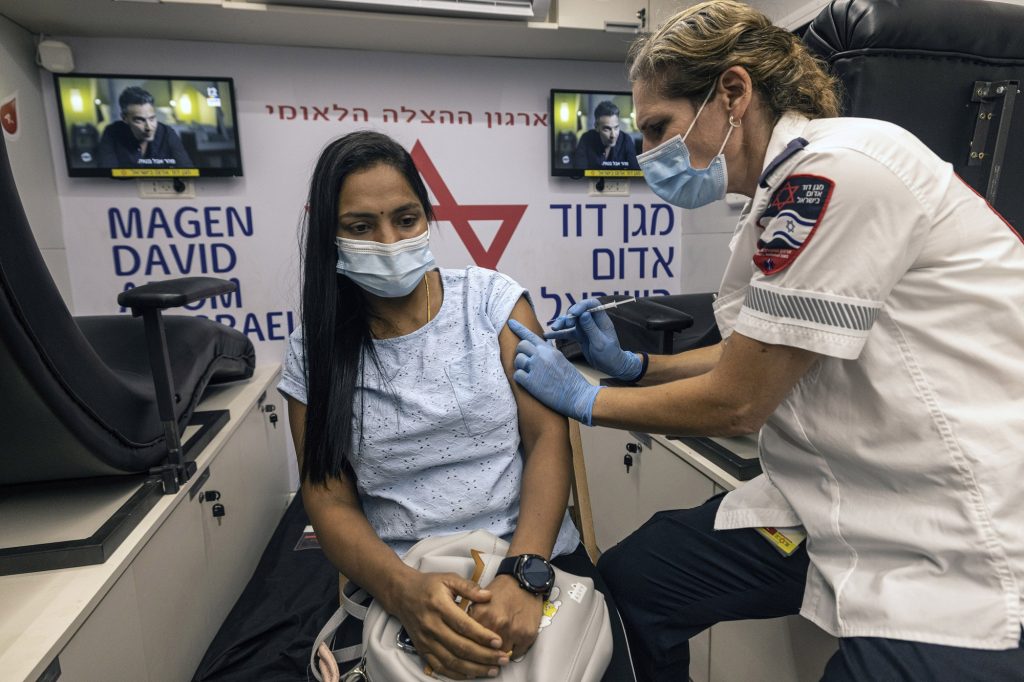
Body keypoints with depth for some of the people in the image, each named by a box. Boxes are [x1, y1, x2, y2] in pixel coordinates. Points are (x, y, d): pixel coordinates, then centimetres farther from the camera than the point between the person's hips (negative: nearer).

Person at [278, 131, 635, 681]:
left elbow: (548, 437, -5)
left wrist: (524, 571, -19)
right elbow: (330, 502, -1)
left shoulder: (492, 299, 0)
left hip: (536, 558, 0)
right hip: (400, 586, 1)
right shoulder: (313, 353, 2)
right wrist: (402, 591, -19)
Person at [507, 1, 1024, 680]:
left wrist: (586, 399, -5)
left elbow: (736, 404, -18)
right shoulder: (779, 200, 6)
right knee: (626, 581, 4)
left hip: (955, 543, -7)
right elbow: (753, 360, 15)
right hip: (836, 500, 8)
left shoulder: (838, 167, -21)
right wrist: (631, 364, 6)